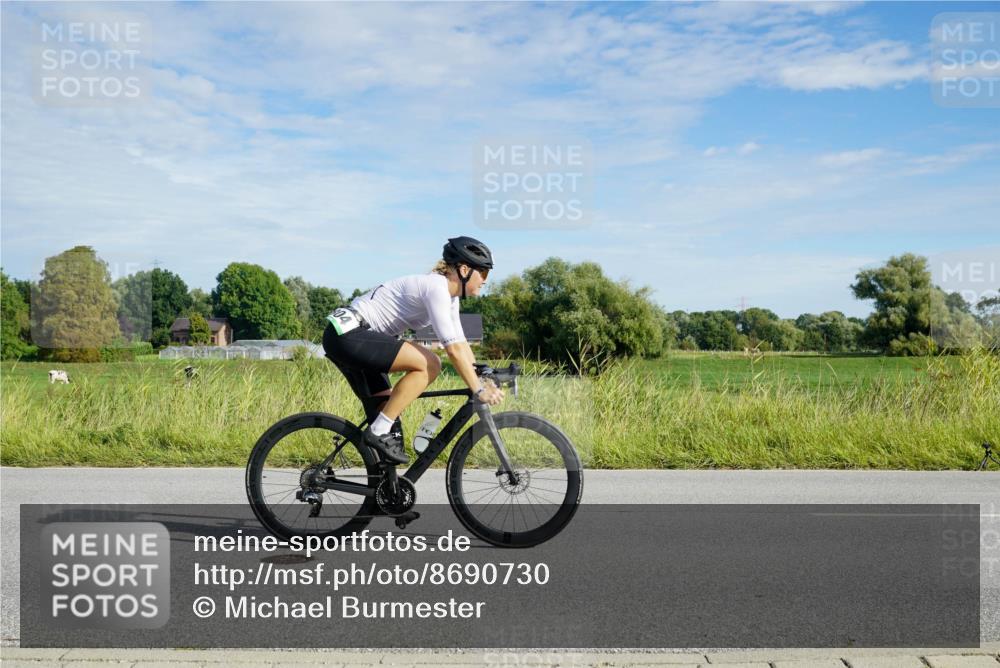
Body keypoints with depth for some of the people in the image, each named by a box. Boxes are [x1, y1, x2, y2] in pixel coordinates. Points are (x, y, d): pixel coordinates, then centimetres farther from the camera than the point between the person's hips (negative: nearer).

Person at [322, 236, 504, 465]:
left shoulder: (449, 294, 12)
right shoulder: (436, 287, -18)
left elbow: (461, 344, 13)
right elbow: (453, 349, -23)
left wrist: (483, 382, 7)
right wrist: (479, 390, -20)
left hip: (352, 337, 11)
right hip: (348, 335, -11)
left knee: (386, 411, 11)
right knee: (429, 365, -18)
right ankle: (379, 432, -13)